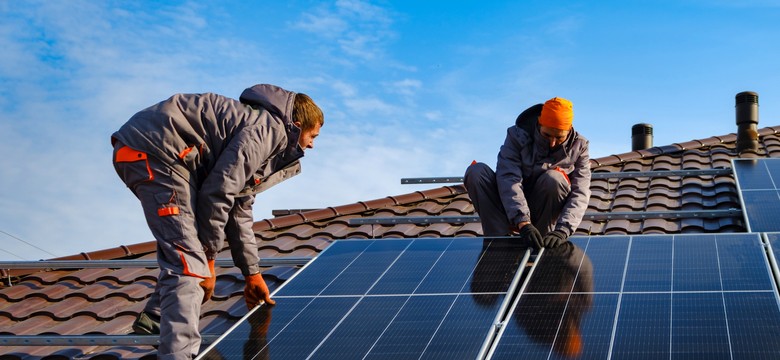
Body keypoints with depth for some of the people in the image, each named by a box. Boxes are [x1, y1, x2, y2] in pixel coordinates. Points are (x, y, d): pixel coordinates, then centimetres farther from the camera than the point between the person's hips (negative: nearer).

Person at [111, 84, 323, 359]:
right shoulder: (268, 128, -8)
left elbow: (239, 210, 31)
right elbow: (217, 194, -14)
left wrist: (252, 274, 35)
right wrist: (208, 259, -5)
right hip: (152, 150, -11)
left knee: (184, 244, 25)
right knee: (188, 260, -16)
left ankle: (155, 318, 36)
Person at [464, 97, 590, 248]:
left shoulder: (578, 146, -9)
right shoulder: (518, 135, -13)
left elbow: (580, 193, -20)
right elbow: (508, 179, -27)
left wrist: (562, 230, -38)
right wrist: (523, 222, -42)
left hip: (544, 212, 0)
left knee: (553, 178, -31)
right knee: (476, 171, -24)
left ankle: (540, 241, -18)